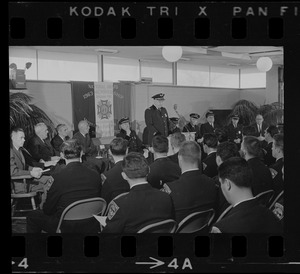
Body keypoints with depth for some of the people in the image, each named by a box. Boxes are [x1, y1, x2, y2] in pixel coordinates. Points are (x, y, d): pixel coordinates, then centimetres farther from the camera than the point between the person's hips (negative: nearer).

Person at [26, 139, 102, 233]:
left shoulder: (59, 177, -19)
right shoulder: (95, 175, -8)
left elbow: (48, 210, -8)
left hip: (67, 228, -5)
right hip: (92, 227, 5)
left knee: (32, 216, 17)